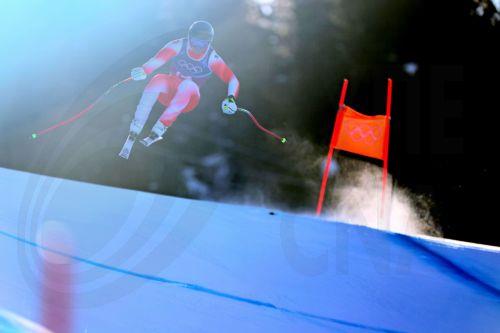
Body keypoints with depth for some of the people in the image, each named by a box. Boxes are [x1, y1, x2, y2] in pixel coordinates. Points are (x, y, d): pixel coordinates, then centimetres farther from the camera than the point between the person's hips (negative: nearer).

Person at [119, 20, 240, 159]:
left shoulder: (211, 58, -11)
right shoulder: (179, 46, -10)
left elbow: (232, 80, -17)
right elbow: (158, 59, -25)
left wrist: (231, 98, -37)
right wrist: (143, 70, -46)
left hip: (189, 99, -1)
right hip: (168, 92, 1)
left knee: (187, 85, -35)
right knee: (158, 81, -33)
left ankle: (157, 132, -39)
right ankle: (132, 136, -40)